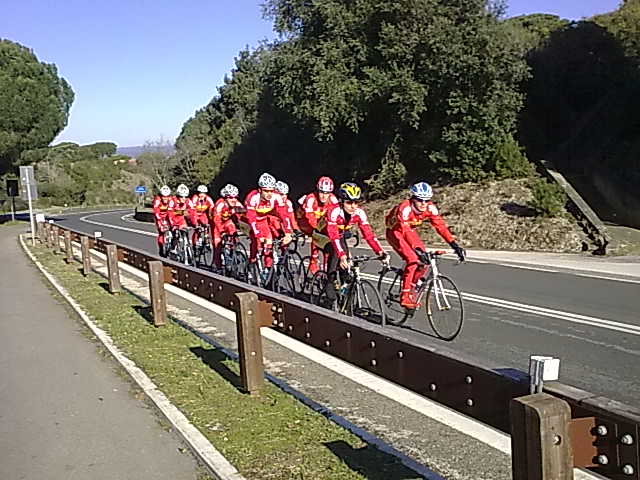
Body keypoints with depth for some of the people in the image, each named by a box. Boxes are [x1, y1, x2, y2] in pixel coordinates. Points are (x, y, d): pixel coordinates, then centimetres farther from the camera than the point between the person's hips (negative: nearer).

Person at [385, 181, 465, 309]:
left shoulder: (430, 208, -19)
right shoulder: (405, 208, -35)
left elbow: (440, 226, -22)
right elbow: (405, 231, -45)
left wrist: (454, 245, -32)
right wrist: (418, 250, -57)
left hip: (409, 230, 6)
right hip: (394, 231, -6)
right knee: (412, 259, -25)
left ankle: (411, 287, 11)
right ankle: (405, 296, -16)